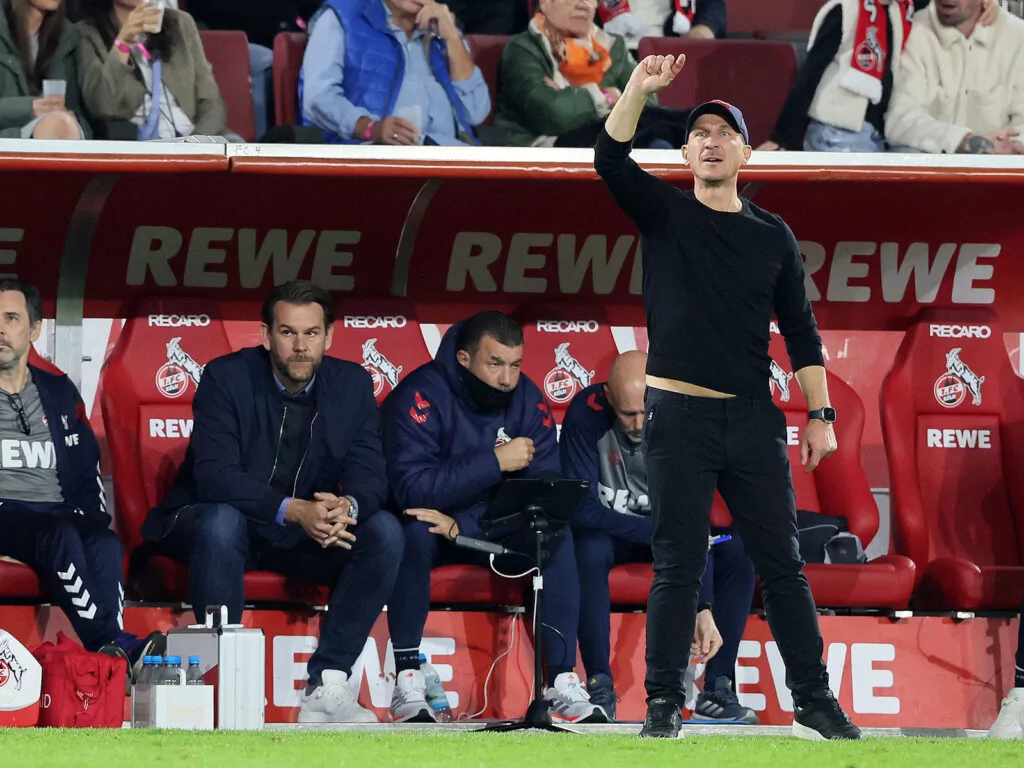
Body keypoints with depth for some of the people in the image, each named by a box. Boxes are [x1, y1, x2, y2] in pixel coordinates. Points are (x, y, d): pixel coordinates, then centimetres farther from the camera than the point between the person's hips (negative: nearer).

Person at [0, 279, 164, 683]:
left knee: (105, 545, -30)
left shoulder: (60, 392, 21)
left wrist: (92, 517, 1)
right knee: (61, 537, -35)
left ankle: (109, 659, -47)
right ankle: (119, 648, -44)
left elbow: (88, 473, 22)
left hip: (61, 518, 4)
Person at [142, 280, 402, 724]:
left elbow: (369, 472, -9)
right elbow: (214, 475, -25)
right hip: (229, 523, -4)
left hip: (308, 536, 4)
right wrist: (292, 511, -40)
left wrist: (347, 506, -35)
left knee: (383, 532, -21)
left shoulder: (352, 384, -2)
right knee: (220, 522, -38)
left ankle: (325, 687, -22)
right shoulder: (226, 378, -14)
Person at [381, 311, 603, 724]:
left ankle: (562, 683, -21)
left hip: (494, 533, 4)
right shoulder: (421, 396, -21)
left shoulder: (528, 399, -7)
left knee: (558, 535, -19)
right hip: (430, 524, -4)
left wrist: (464, 527, -28)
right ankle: (407, 684, -31)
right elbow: (413, 488, -33)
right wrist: (495, 462, -31)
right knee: (415, 533, -36)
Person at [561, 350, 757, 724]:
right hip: (605, 528, -2)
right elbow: (582, 508, -25)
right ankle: (600, 689, -30)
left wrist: (705, 609, -31)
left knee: (739, 551, -22)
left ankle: (717, 689, -17)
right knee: (588, 551, -37)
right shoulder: (586, 415, -25)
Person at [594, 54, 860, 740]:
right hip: (679, 417, -2)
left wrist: (821, 414, 3)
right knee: (678, 566, -2)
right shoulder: (665, 214, 5)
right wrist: (641, 87, -25)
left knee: (783, 564, 3)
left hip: (754, 419, 2)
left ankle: (814, 701, 7)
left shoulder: (772, 236, 11)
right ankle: (665, 705, 2)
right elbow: (610, 160, -12)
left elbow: (800, 330, 11)